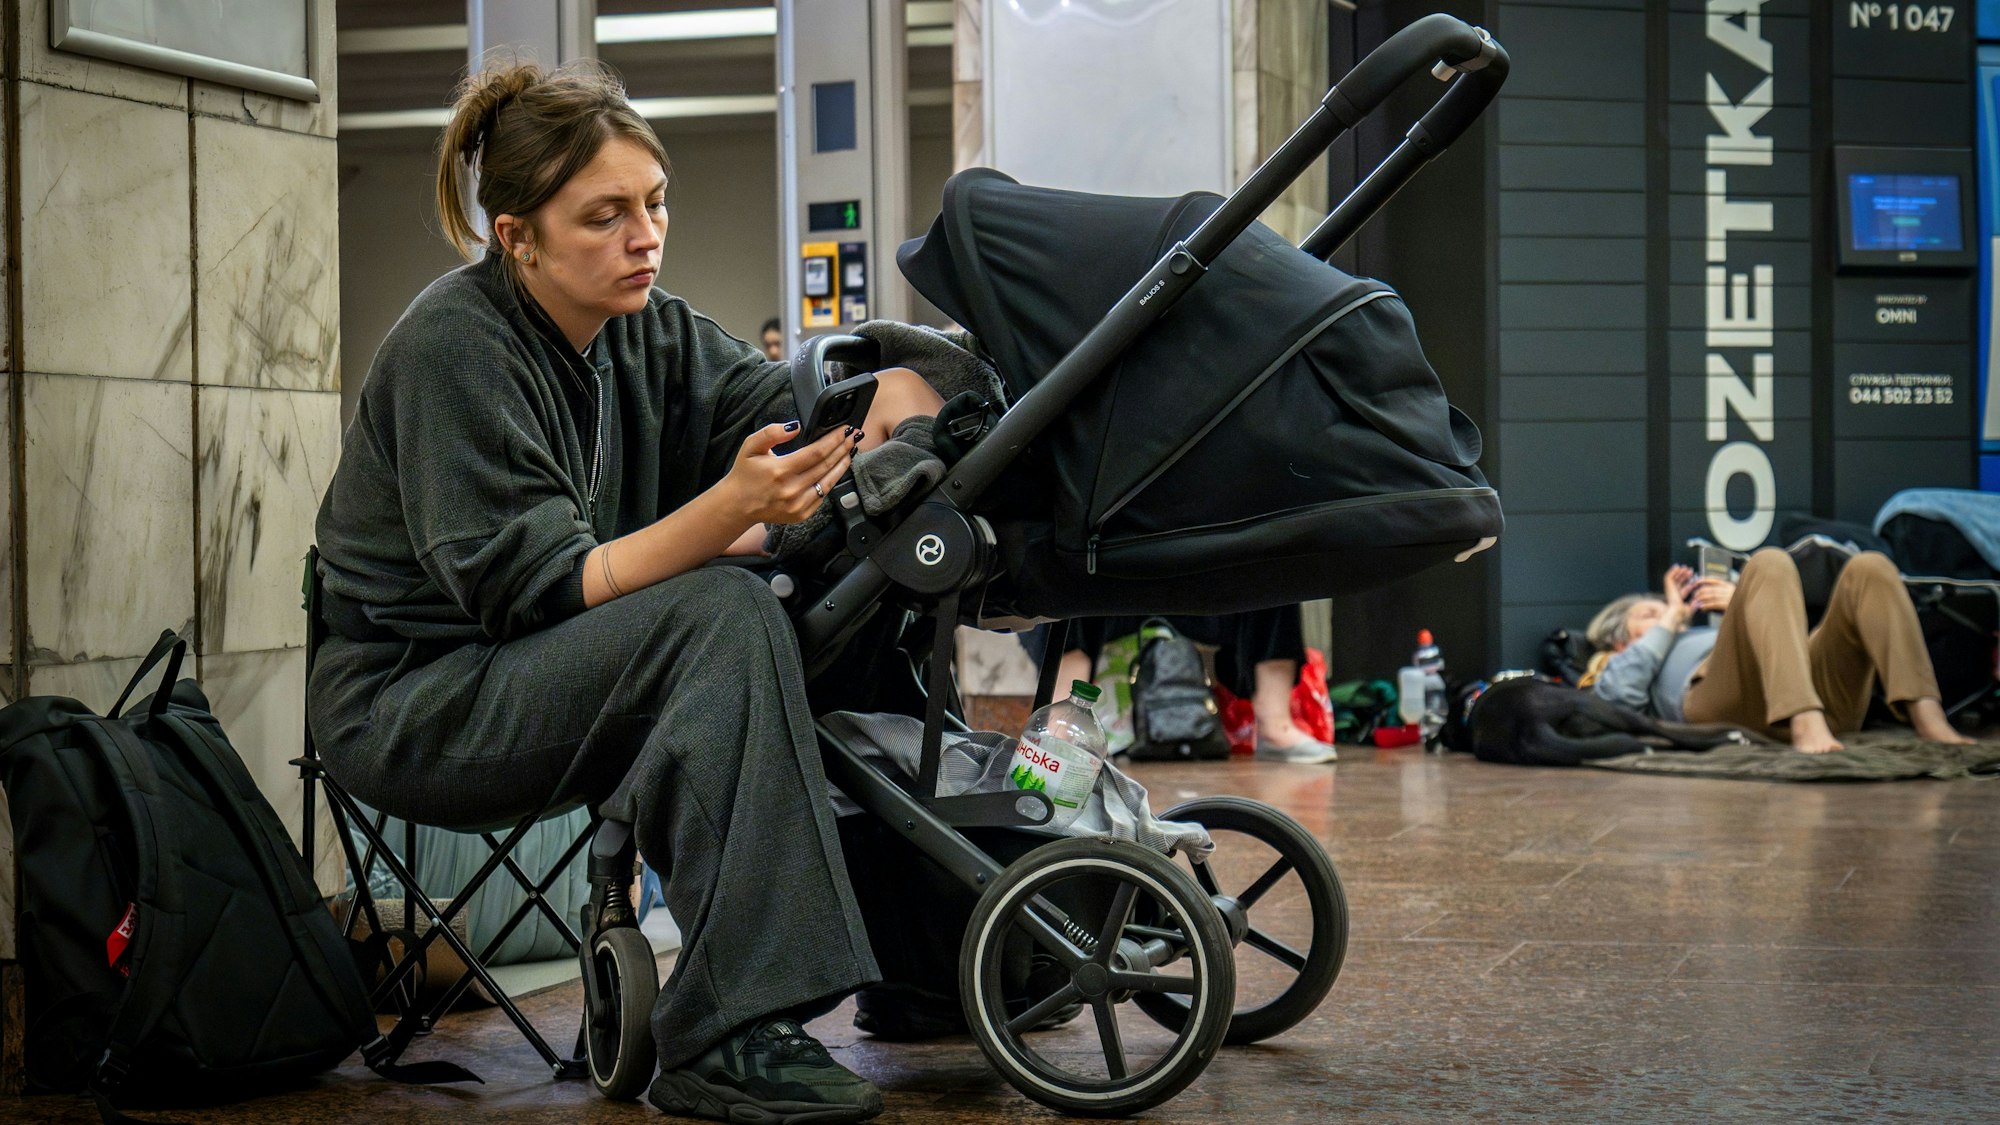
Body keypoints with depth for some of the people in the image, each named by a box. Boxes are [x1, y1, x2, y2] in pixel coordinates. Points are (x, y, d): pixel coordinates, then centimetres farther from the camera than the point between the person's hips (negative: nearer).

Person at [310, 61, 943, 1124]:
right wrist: (729, 508, -36)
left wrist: (892, 387, -25)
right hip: (407, 703, -8)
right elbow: (538, 591, -24)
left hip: (547, 685, 8)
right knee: (723, 617, -29)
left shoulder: (649, 331, 5)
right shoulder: (454, 344, -18)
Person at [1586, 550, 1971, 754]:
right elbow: (1614, 690, 10)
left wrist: (1743, 603, 26)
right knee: (1768, 563, -24)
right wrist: (1671, 620, 22)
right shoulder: (1633, 664, 37)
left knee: (1869, 568, -14)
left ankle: (1927, 716, -39)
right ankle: (1805, 724, -49)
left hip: (1825, 701, 5)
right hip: (1729, 700, -5)